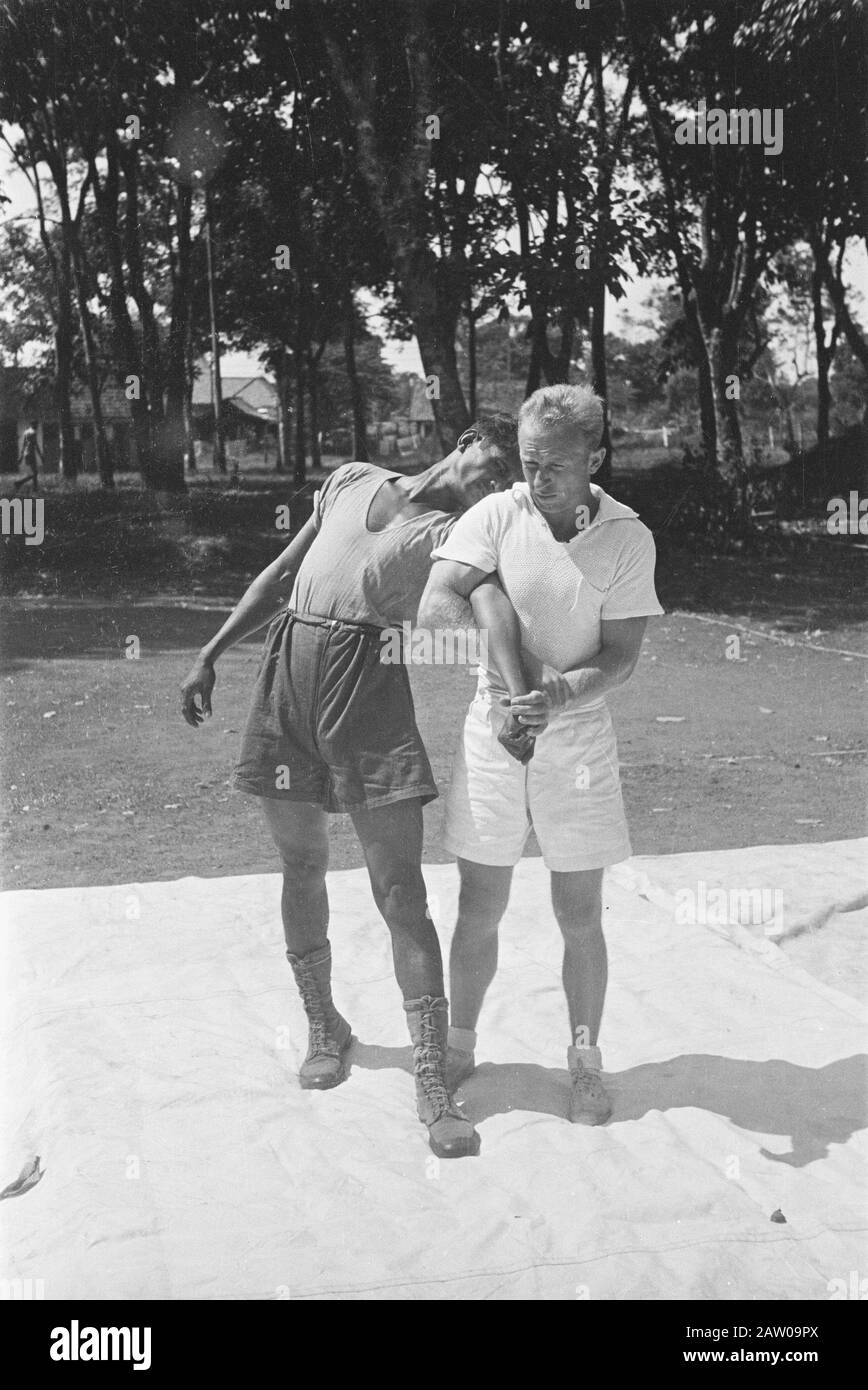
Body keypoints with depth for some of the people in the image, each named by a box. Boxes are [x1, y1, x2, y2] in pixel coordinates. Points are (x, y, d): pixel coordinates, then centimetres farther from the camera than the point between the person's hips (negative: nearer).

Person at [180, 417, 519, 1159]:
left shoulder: (454, 536, 5)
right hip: (287, 672, 4)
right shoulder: (352, 481, 17)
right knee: (303, 865, 11)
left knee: (401, 891, -7)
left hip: (369, 682, -3)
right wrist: (211, 653, 15)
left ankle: (432, 1080, -3)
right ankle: (324, 1024, 31)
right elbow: (280, 576, 20)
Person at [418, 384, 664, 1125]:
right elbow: (434, 607, -15)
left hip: (579, 737, 0)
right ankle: (459, 1047, 30)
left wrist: (559, 697, -26)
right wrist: (498, 628, -29)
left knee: (581, 917, 8)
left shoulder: (629, 538, -8)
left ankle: (585, 1061, 27)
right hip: (494, 730, 1)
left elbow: (621, 656, -10)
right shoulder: (497, 515, -7)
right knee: (479, 911, 9)